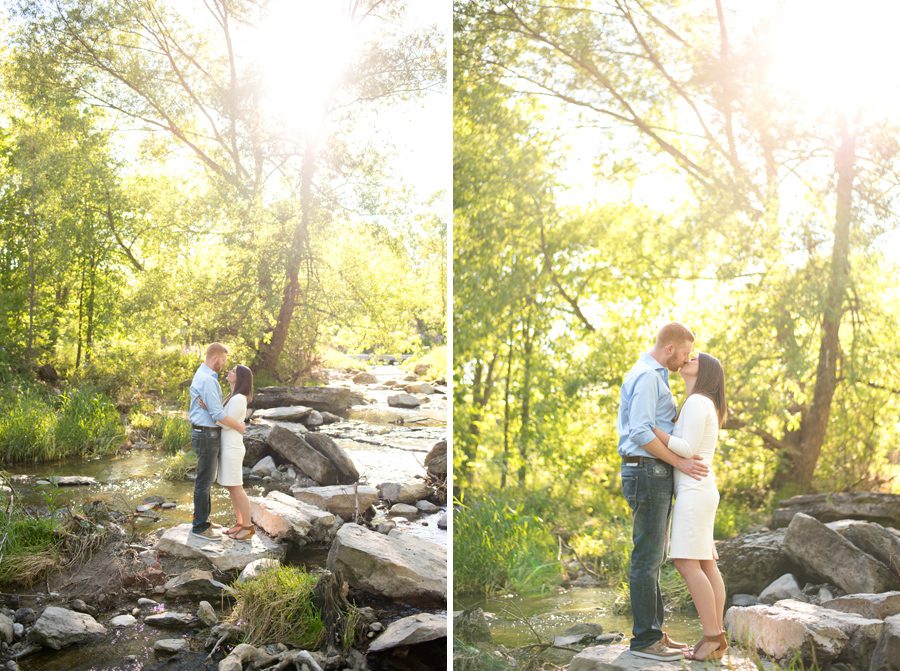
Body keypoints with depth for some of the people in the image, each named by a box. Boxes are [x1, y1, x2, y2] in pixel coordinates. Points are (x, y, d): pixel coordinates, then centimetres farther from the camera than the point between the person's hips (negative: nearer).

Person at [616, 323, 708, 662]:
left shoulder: (651, 377, 20)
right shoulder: (646, 376, -15)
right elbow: (640, 433, -23)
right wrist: (680, 463, -19)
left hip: (654, 476, 11)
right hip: (648, 474, -11)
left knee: (652, 556, 12)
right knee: (648, 557, -6)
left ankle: (653, 632, 18)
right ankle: (645, 639, 0)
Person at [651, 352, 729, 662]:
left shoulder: (697, 402, -12)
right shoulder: (701, 405, 19)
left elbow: (688, 449, -18)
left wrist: (649, 427, -17)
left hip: (694, 492, -10)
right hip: (697, 491, 10)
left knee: (687, 564, -11)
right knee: (704, 564, 6)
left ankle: (712, 637, -9)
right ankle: (716, 637, 5)